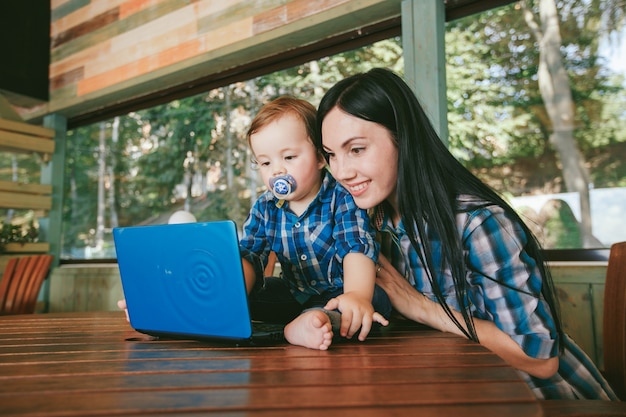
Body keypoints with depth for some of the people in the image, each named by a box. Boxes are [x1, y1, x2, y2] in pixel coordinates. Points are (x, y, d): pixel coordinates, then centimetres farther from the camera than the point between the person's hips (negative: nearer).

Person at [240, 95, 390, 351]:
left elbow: (357, 248, -30)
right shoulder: (264, 209, -3)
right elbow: (247, 256, -7)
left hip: (341, 292, -5)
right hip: (295, 294, 5)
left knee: (375, 298, -35)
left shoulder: (342, 196, -17)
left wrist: (357, 295, -50)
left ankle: (302, 326, -54)